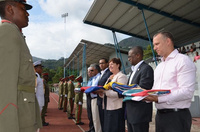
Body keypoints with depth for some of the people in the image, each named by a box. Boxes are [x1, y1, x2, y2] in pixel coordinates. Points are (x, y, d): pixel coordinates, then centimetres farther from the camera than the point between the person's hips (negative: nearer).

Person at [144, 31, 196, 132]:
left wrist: (158, 99, -24)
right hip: (160, 115, 7)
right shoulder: (159, 67, 16)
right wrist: (147, 96, -5)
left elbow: (187, 91, -18)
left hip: (176, 116, -7)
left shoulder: (183, 60, -8)